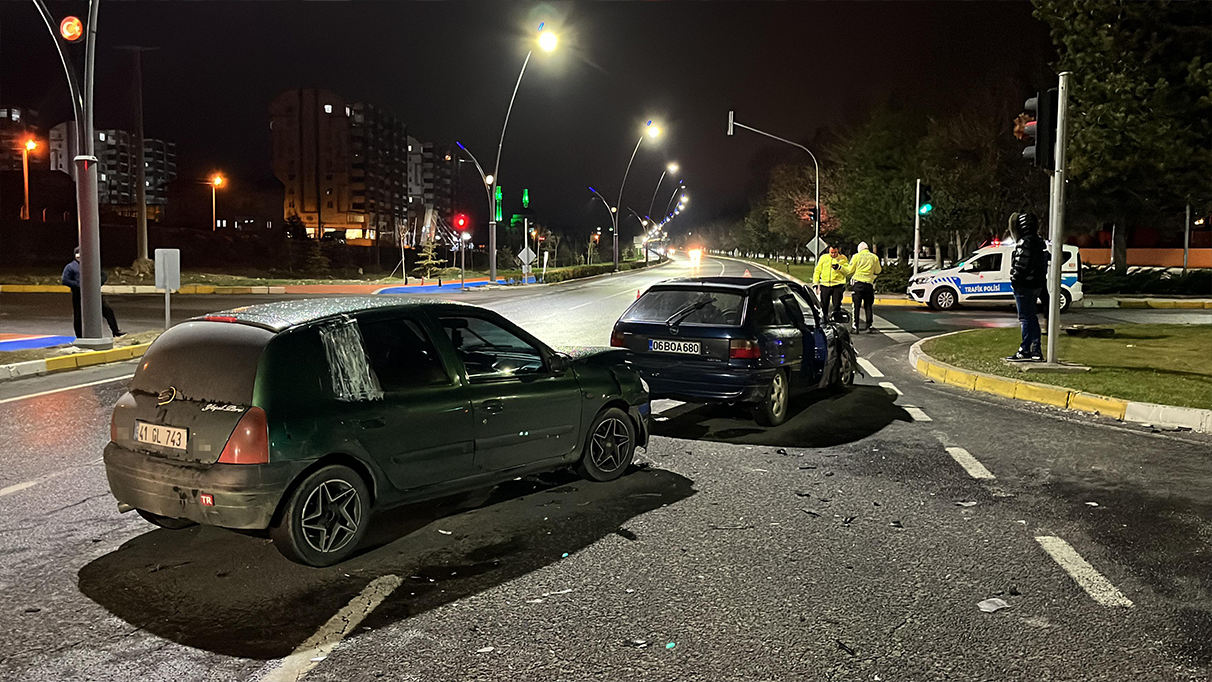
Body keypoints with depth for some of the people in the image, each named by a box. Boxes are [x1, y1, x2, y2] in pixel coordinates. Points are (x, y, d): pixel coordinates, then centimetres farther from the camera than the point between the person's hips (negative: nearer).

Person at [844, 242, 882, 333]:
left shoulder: (856, 256, 1)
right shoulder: (874, 257, 7)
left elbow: (850, 270, 2)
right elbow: (877, 272, 14)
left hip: (857, 283, -2)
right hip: (869, 284, 2)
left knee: (856, 306, 0)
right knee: (868, 306, 9)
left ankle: (855, 327, -2)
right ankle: (870, 326, 8)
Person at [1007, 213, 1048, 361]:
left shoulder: (1025, 242, -16)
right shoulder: (1039, 242, 15)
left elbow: (1021, 264, -20)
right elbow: (1043, 263, 18)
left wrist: (1014, 280, -10)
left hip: (1024, 286, -9)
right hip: (1036, 285, 9)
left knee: (1025, 319, -7)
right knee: (1032, 318, 14)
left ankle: (1025, 351, -5)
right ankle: (1036, 351, 17)